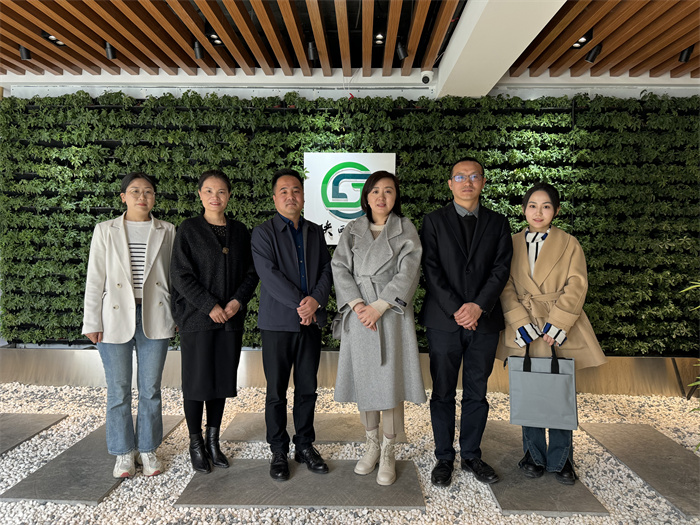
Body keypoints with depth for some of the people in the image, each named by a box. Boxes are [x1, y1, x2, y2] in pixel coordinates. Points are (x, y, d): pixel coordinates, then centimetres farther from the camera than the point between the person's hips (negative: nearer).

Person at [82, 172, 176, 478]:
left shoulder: (166, 232, 6)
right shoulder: (105, 231, 4)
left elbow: (175, 276, 7)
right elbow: (95, 279, 2)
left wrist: (178, 316, 4)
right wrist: (92, 322, -1)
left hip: (154, 318, 1)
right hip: (116, 318, 0)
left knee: (151, 389, 8)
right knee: (118, 390, 7)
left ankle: (147, 449, 24)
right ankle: (124, 452, 24)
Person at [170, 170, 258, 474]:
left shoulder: (239, 231, 9)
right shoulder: (188, 230, -2)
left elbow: (251, 273, 8)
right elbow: (180, 274, -8)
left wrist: (237, 301, -8)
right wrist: (210, 305, -14)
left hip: (231, 319, 4)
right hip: (196, 319, -3)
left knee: (222, 380, 10)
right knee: (196, 381, 3)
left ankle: (213, 441, 25)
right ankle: (196, 445, 19)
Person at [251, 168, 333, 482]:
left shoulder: (315, 232, 13)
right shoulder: (263, 233, -2)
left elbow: (327, 269, 5)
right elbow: (270, 275, -13)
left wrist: (316, 299, -12)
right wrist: (299, 304, -17)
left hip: (311, 321, 4)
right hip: (278, 322, -4)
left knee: (307, 389, 11)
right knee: (276, 392, 5)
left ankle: (305, 446, 27)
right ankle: (278, 452, 20)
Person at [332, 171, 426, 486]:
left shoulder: (405, 230, 3)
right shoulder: (352, 231, 10)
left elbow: (407, 273, -7)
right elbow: (340, 268, 1)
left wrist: (379, 306, -15)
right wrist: (357, 303, -13)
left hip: (392, 314, -2)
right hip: (359, 314, 3)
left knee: (391, 381, -1)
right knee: (364, 379, 9)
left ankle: (388, 454, 14)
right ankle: (372, 446, 26)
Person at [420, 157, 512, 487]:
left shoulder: (498, 223, 10)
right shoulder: (434, 221, 4)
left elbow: (501, 269, 1)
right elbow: (431, 270, -4)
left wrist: (479, 306, -13)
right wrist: (455, 309, -13)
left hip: (484, 321, 2)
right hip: (443, 320, -2)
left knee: (477, 394, 11)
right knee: (443, 393, 6)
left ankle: (471, 455, 26)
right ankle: (444, 458, 20)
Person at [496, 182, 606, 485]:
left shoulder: (569, 244, 5)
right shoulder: (512, 244, 7)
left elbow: (576, 287, -3)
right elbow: (506, 288, 1)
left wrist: (557, 325, -13)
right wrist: (522, 324, -11)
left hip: (560, 331, -1)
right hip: (524, 331, 1)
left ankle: (561, 459, 21)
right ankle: (534, 455, 25)